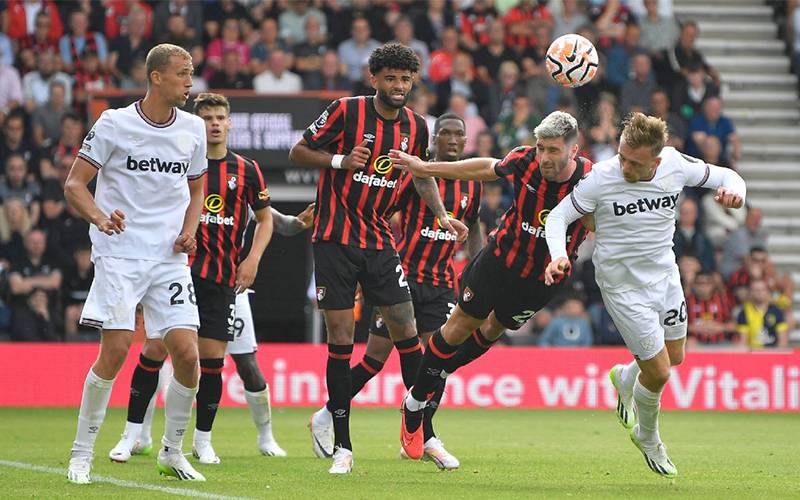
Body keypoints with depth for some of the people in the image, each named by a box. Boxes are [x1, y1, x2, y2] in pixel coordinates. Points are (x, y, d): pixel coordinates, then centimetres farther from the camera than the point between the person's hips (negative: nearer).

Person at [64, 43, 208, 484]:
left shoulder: (193, 129, 8)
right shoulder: (114, 124, -5)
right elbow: (74, 184, -4)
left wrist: (189, 230, 3)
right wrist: (100, 217, -24)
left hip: (170, 258, 4)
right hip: (119, 254, -4)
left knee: (187, 353, -7)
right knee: (116, 349, -14)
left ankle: (172, 451, 13)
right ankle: (82, 452, 2)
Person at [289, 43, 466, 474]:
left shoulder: (415, 126, 5)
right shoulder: (346, 111, -9)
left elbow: (423, 175, 22)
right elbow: (298, 153, -4)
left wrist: (443, 216, 9)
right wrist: (341, 160, -19)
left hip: (379, 241, 4)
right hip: (334, 240, -4)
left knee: (406, 331, -1)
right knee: (341, 338, -5)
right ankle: (342, 446, 1)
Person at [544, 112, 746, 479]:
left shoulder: (675, 165, -16)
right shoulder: (601, 177, -25)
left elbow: (726, 176, 0)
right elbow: (558, 216, -14)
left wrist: (734, 191, -25)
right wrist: (558, 255, -32)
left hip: (665, 274, 5)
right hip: (623, 285, -5)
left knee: (674, 357, 19)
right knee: (659, 372, -3)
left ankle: (624, 379, 53)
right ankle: (648, 439, 28)